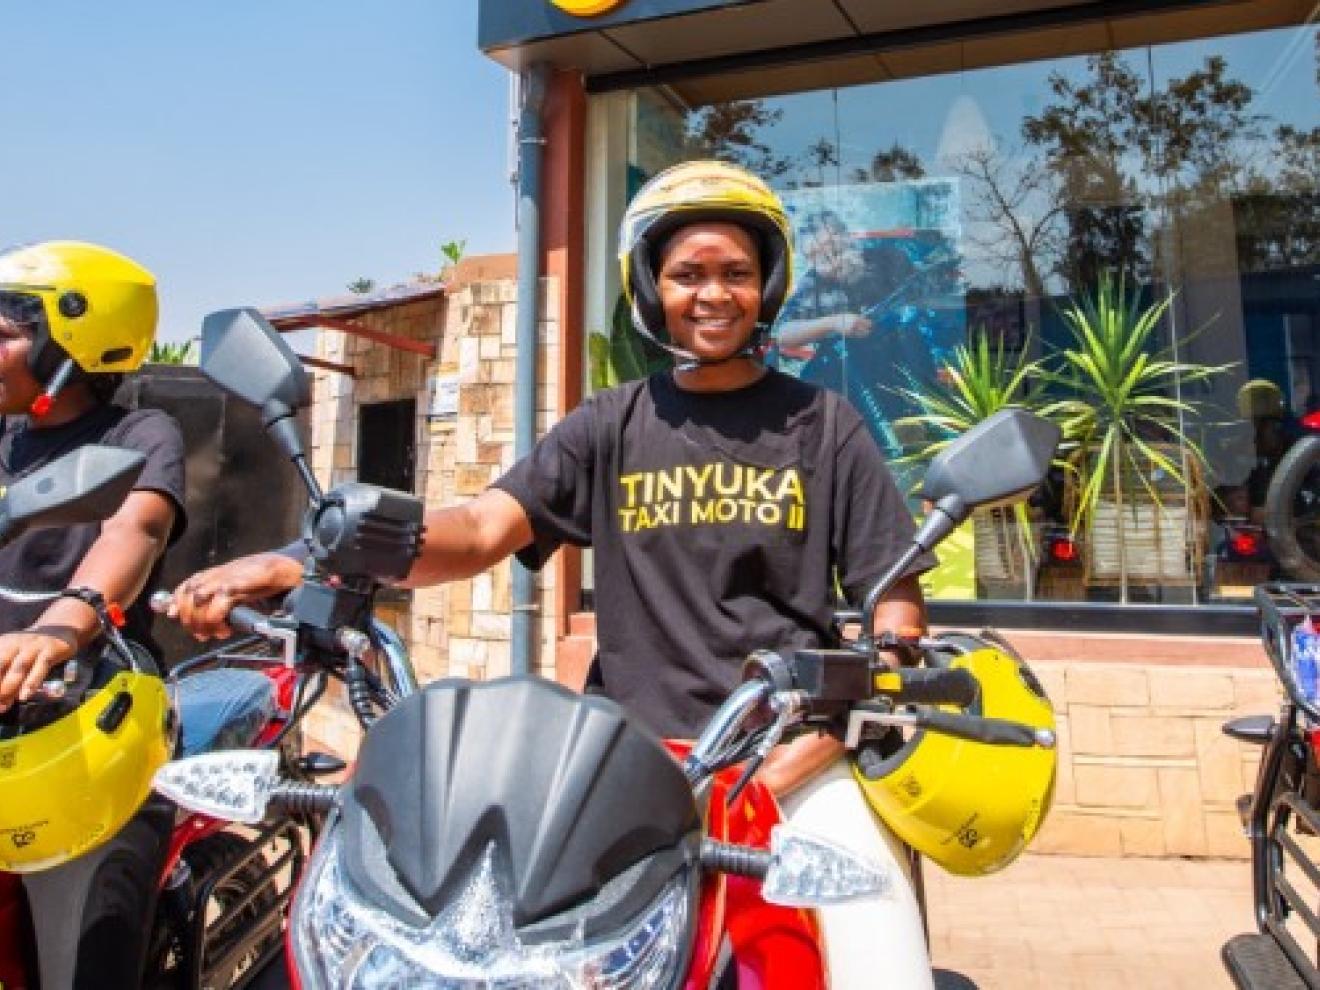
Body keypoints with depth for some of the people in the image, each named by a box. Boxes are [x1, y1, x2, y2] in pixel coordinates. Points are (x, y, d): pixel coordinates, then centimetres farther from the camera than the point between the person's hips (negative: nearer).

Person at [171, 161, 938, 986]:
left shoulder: (824, 424, 7)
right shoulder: (612, 426, 10)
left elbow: (898, 605, 4)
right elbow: (482, 530, -3)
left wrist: (835, 726, -13)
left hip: (791, 753, 0)